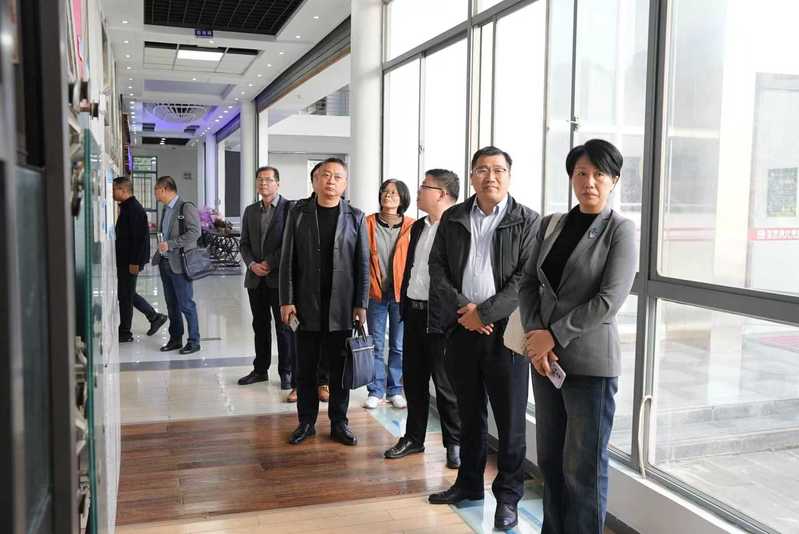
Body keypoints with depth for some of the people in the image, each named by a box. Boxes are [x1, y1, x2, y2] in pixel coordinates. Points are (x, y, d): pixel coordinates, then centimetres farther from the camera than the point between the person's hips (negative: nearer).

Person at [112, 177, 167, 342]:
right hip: (124, 260, 10)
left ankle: (124, 333, 11)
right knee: (127, 294, 16)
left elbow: (139, 237, -22)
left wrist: (134, 262, -22)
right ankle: (155, 317, 24)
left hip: (130, 261, -10)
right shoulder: (127, 207, 14)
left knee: (125, 296, 0)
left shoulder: (134, 209, -17)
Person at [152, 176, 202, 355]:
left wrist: (170, 244, -20)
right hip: (165, 263, 8)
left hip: (180, 264, -8)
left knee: (186, 304, -3)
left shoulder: (187, 207, -11)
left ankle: (194, 341, 6)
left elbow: (194, 232, -20)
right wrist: (160, 251, 13)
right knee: (171, 304, 13)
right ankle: (175, 339, 22)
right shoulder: (166, 209, 16)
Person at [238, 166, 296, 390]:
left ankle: (287, 372, 8)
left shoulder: (289, 208, -3)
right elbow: (244, 243, 13)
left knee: (284, 327, 0)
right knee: (260, 325, 13)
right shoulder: (250, 210, 14)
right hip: (255, 278, 5)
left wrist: (269, 263, -13)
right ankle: (260, 369, 22)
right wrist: (252, 264, -4)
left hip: (279, 276, -5)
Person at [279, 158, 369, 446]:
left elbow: (363, 264, 1)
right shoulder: (299, 213, 2)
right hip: (306, 306, 1)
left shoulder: (355, 217, 2)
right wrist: (287, 300, -5)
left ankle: (339, 422, 20)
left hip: (342, 307, 0)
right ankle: (306, 421, 22)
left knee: (340, 368, 8)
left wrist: (361, 304, -4)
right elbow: (288, 260, 1)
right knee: (305, 368, 9)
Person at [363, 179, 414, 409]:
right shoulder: (368, 223, 0)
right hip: (375, 293, 1)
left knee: (398, 345, 9)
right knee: (376, 345, 8)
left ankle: (395, 390, 23)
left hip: (402, 293, 0)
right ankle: (376, 391, 20)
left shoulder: (411, 227, -3)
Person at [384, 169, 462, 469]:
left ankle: (455, 444, 18)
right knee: (413, 379, 15)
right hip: (413, 312, 8)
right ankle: (414, 438, 28)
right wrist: (404, 305, 15)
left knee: (446, 383, 3)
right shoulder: (418, 227, 13)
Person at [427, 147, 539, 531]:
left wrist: (484, 312, -15)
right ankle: (469, 483, 31)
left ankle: (508, 496, 18)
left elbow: (526, 278, -10)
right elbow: (437, 269, 4)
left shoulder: (527, 221, -3)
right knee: (469, 413, 16)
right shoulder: (452, 218, 8)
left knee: (510, 419, 4)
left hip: (506, 330, -3)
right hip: (461, 328, 4)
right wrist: (462, 308, -10)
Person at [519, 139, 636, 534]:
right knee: (549, 459, 13)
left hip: (590, 363, -5)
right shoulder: (550, 225, 9)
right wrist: (535, 335, -8)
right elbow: (528, 284, 7)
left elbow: (609, 301, -14)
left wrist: (554, 335, -14)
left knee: (583, 467, 3)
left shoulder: (620, 230, -6)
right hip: (544, 356, 5)